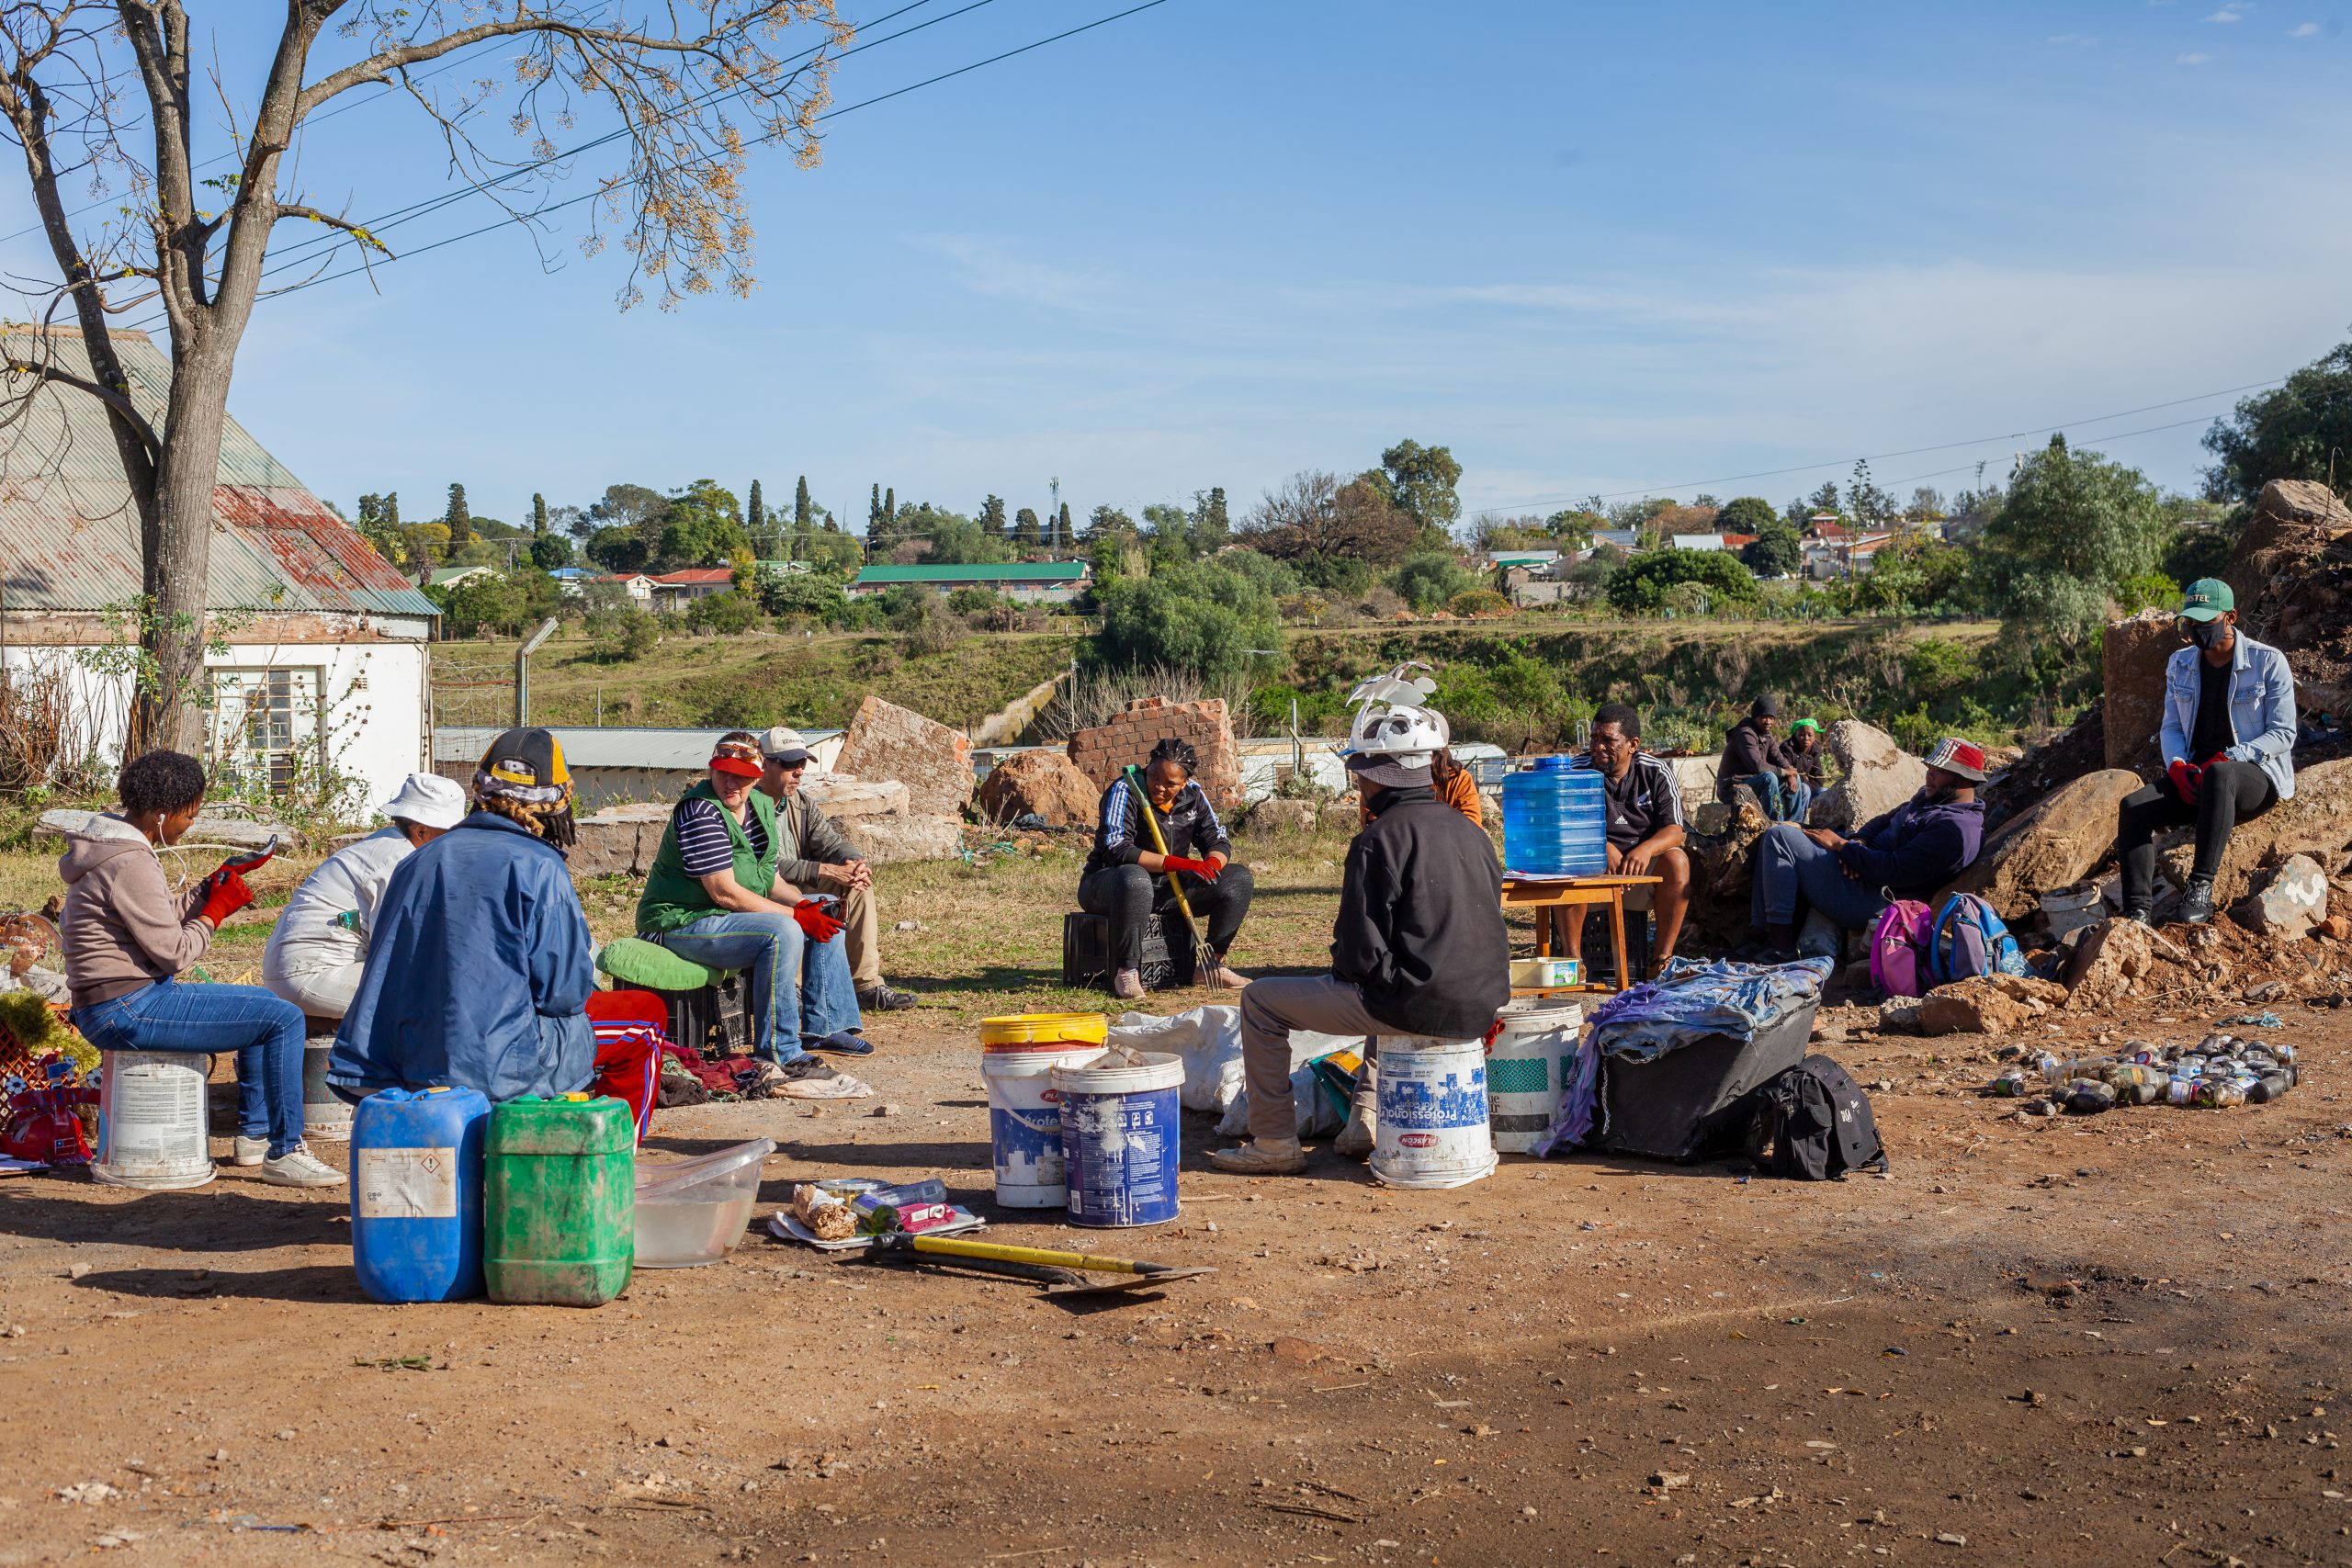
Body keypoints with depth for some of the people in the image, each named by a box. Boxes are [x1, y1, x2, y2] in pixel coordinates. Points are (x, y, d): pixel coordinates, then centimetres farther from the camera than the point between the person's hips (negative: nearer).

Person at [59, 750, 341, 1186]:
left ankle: (254, 1134, 25)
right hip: (128, 1011, -11)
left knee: (264, 1003, 23)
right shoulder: (130, 864, -21)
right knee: (284, 1018, -13)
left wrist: (215, 886, 5)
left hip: (118, 1005, 11)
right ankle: (284, 1153, -6)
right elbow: (174, 951, -19)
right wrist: (216, 910, -3)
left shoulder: (115, 846, 12)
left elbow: (164, 918, 17)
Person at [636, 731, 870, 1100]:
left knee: (825, 912, 10)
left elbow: (768, 879, 13)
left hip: (734, 915, 10)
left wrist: (803, 903, -8)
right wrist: (797, 914, -22)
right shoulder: (700, 812, -20)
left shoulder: (761, 805, 9)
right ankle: (778, 1058, -30)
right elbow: (724, 892, -25)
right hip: (682, 922, -10)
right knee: (782, 932, -32)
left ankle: (823, 1027, 6)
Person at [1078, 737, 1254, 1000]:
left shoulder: (1192, 795, 2)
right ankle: (1126, 972, -31)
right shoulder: (1125, 791, -17)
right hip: (1107, 884, -6)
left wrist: (1211, 865, -23)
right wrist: (1178, 863, -34)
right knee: (1135, 880, -43)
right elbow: (1116, 849, -28)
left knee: (1239, 878, -6)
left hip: (1167, 890, 6)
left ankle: (1209, 964, -4)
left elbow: (1219, 841, 4)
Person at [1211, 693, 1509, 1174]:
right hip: (1484, 1003, 8)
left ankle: (1275, 1142, 10)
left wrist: (1344, 969, 7)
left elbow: (1360, 953, -16)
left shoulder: (1379, 840, -15)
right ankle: (1367, 1116, 33)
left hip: (1420, 1005, -8)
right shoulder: (1470, 831, 9)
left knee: (1261, 1001, 5)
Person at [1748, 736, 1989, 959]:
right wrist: (1858, 843, -2)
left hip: (1868, 902, -11)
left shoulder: (1956, 828, -21)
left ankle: (1779, 943, -13)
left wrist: (1841, 845, -16)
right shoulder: (1927, 798, 11)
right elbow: (1883, 821, 21)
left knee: (1779, 837, -14)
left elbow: (1894, 871, -26)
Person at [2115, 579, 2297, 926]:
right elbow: (2172, 727, 15)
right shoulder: (2180, 665, 12)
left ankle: (2201, 887, -43)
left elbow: (2283, 734, -7)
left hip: (2257, 774, -5)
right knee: (2133, 807, -23)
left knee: (2218, 776, -42)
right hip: (2195, 776, 5)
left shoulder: (2268, 662, -4)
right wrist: (2177, 765, -8)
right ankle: (2138, 915, -34)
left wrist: (2227, 759, -20)